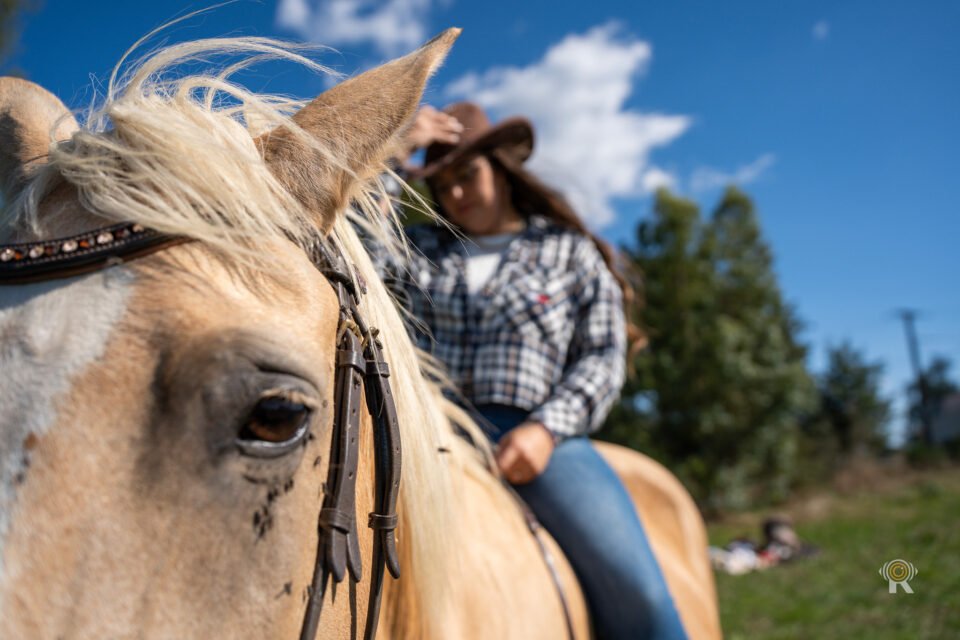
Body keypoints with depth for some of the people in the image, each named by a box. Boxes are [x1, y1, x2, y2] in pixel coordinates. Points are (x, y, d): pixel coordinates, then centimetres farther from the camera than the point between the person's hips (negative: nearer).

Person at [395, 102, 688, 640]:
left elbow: (604, 354, 7)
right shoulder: (418, 249, 24)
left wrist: (547, 428, -10)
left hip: (530, 433, -1)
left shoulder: (569, 251, 17)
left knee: (634, 592, -22)